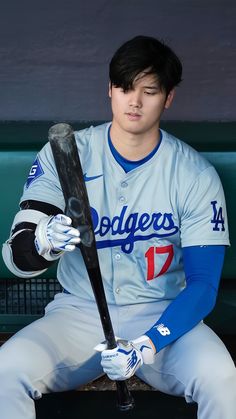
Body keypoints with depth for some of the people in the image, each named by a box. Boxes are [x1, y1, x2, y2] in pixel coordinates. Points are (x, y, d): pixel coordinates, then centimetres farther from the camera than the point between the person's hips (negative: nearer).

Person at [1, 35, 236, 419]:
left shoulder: (196, 175, -6)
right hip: (79, 312, 1)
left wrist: (148, 346, -24)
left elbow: (203, 283, -8)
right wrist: (44, 242, -35)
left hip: (163, 315, 0)